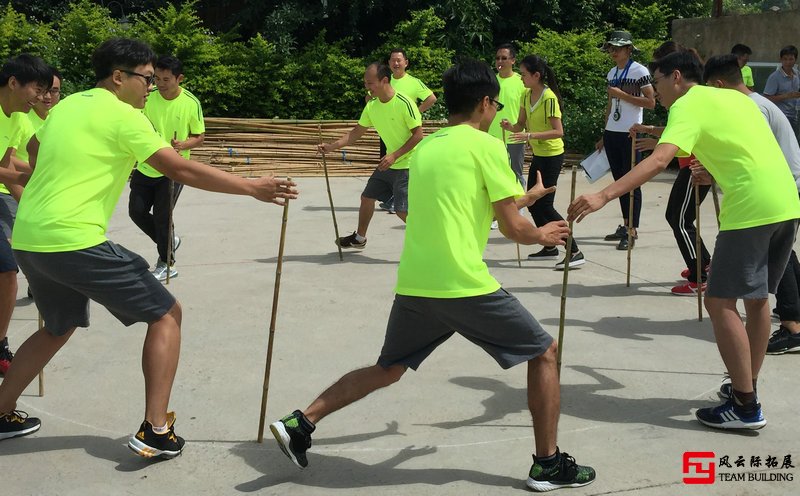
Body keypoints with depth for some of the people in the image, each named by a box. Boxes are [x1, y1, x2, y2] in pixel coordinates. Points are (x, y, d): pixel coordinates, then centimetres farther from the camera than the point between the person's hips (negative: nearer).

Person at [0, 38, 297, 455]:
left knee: (58, 328, 31)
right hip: (76, 242, -8)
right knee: (165, 314, 3)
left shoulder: (66, 105, 15)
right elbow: (182, 171, -12)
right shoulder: (121, 115, -7)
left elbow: (34, 151, 33)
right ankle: (155, 431, -2)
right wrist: (252, 188, -9)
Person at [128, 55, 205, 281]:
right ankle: (169, 241, 31)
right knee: (136, 211, 6)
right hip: (146, 167, 3)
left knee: (162, 216, -4)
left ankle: (166, 263, 16)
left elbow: (199, 137, -2)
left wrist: (183, 145, -22)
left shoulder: (191, 103, -12)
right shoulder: (147, 97, -8)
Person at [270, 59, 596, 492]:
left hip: (414, 285, 7)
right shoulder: (486, 145, -4)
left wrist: (527, 195, 38)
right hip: (465, 286, -6)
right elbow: (513, 228, -3)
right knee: (544, 352, 10)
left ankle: (300, 423, 15)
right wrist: (543, 235, 19)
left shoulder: (426, 146, 17)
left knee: (387, 370, 24)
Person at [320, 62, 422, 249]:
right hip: (388, 163, 8)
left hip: (407, 165, -8)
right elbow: (357, 132, 10)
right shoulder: (371, 106, 1)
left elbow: (418, 134, -19)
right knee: (367, 197, 15)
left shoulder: (404, 103, -22)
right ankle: (359, 238, 37)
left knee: (402, 210, -14)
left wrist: (395, 155, -23)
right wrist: (331, 146, -1)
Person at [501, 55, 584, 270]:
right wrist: (511, 126, -15)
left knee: (544, 205, -11)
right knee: (533, 203, 12)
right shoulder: (527, 95, 4)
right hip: (538, 155, 9)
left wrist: (529, 136, -31)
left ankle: (575, 252, -9)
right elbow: (521, 124, 7)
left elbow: (558, 131, -23)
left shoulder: (549, 98, -20)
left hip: (552, 155, -9)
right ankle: (550, 247, 25)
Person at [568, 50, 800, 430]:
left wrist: (603, 196, -30)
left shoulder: (689, 105, -4)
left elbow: (659, 160, -21)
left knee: (720, 302, -3)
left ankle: (746, 406, -2)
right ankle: (747, 386, 30)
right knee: (757, 298, 20)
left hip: (751, 210, -9)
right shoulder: (735, 97, 23)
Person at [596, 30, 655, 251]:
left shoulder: (639, 71, -7)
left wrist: (622, 95, -15)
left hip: (630, 133, -7)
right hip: (612, 133, 7)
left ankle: (633, 230, -4)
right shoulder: (612, 73, 14)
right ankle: (625, 226, 19)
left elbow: (651, 102, -13)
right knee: (619, 180, 11)